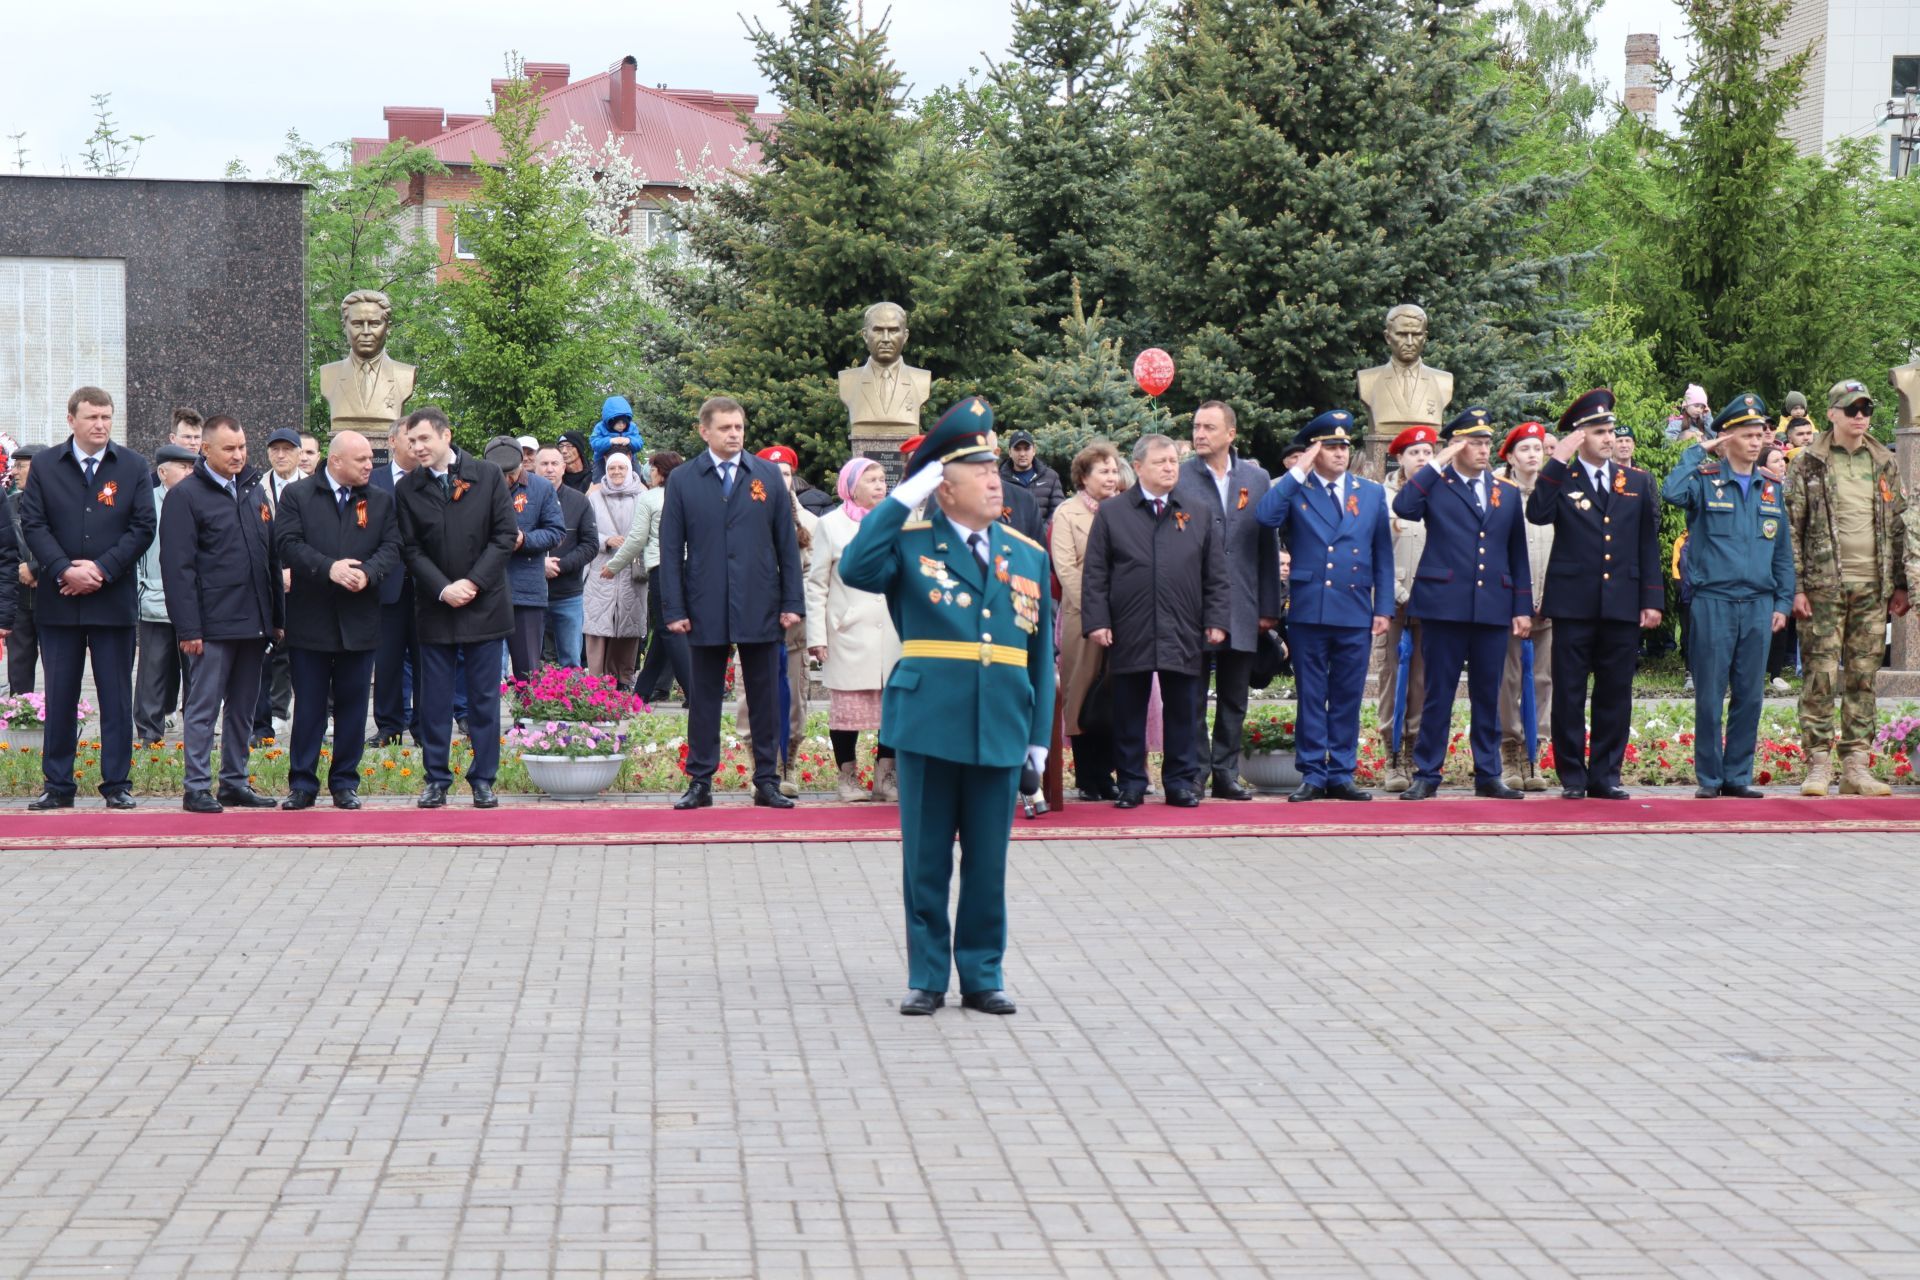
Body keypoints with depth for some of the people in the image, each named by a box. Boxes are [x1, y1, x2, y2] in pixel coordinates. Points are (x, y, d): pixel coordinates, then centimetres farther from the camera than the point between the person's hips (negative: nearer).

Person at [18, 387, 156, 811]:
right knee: (59, 695, 5)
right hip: (58, 600, 1)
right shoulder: (45, 466, 6)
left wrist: (101, 569, -12)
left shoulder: (133, 467, 4)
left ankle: (117, 783, 9)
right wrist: (65, 571, -14)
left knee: (116, 695, 3)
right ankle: (57, 785, 11)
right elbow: (33, 525, 0)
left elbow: (142, 528, -1)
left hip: (113, 599, 0)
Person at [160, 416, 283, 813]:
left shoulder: (255, 490, 14)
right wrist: (188, 628, -15)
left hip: (255, 623, 6)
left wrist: (278, 616, 14)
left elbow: (272, 557, 18)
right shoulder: (185, 496, -6)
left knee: (244, 708, 11)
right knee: (204, 707, -2)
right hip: (213, 624, -6)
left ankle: (235, 783, 19)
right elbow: (178, 567, -10)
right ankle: (197, 788, 3)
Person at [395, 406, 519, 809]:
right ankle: (437, 779, 11)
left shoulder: (487, 475, -1)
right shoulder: (407, 489, 3)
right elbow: (410, 549, 2)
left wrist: (473, 583, -11)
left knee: (484, 698, 3)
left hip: (484, 605, -1)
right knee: (434, 700, 4)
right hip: (434, 608, 1)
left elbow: (505, 534, -3)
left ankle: (484, 780, 9)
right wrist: (442, 589, -12)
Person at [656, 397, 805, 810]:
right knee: (704, 699, 6)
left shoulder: (769, 476, 6)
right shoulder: (682, 480, 3)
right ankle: (700, 783, 13)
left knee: (766, 699, 5)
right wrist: (674, 609, -5)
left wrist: (793, 602, 1)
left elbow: (787, 543, 7)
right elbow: (671, 549, 2)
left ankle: (767, 782, 13)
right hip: (706, 611, -1)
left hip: (760, 608, 1)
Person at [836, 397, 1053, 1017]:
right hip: (929, 726, -3)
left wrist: (1040, 734, 8)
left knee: (988, 861, 8)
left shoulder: (1028, 556, 10)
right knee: (926, 860, 6)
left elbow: (1040, 653, 12)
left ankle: (982, 975, 20)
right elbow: (855, 569, -22)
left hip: (1000, 732, 3)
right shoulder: (910, 543, -1)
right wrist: (902, 498, -17)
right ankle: (926, 977, 16)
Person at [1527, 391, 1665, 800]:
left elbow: (1648, 543, 11)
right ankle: (1572, 777, 9)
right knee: (1569, 694, 1)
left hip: (1622, 606, 2)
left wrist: (1652, 599, 4)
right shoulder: (1560, 480, 4)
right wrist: (1558, 462, -16)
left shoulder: (1638, 482, 12)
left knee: (1616, 695, 5)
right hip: (1573, 604, -2)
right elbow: (1537, 514, -17)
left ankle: (1605, 776, 12)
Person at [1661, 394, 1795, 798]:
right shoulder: (1705, 481, -1)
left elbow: (1783, 550, 15)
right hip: (1713, 602, -4)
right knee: (1710, 696, -1)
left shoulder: (1772, 488, 12)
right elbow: (1672, 492, -24)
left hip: (1758, 605, 4)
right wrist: (1698, 451, -12)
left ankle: (1738, 776, 14)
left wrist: (1783, 602, 8)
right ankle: (1709, 778, 7)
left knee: (1749, 696, 6)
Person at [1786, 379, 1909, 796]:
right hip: (1825, 586, -4)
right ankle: (1818, 764, 0)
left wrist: (1899, 585, 12)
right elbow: (1791, 528, -2)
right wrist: (1796, 586, -9)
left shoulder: (1885, 464, 13)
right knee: (1821, 676, -5)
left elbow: (1898, 527, 16)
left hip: (1873, 588, 4)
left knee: (1863, 678, 5)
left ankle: (1856, 765, 9)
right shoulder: (1808, 464, 0)